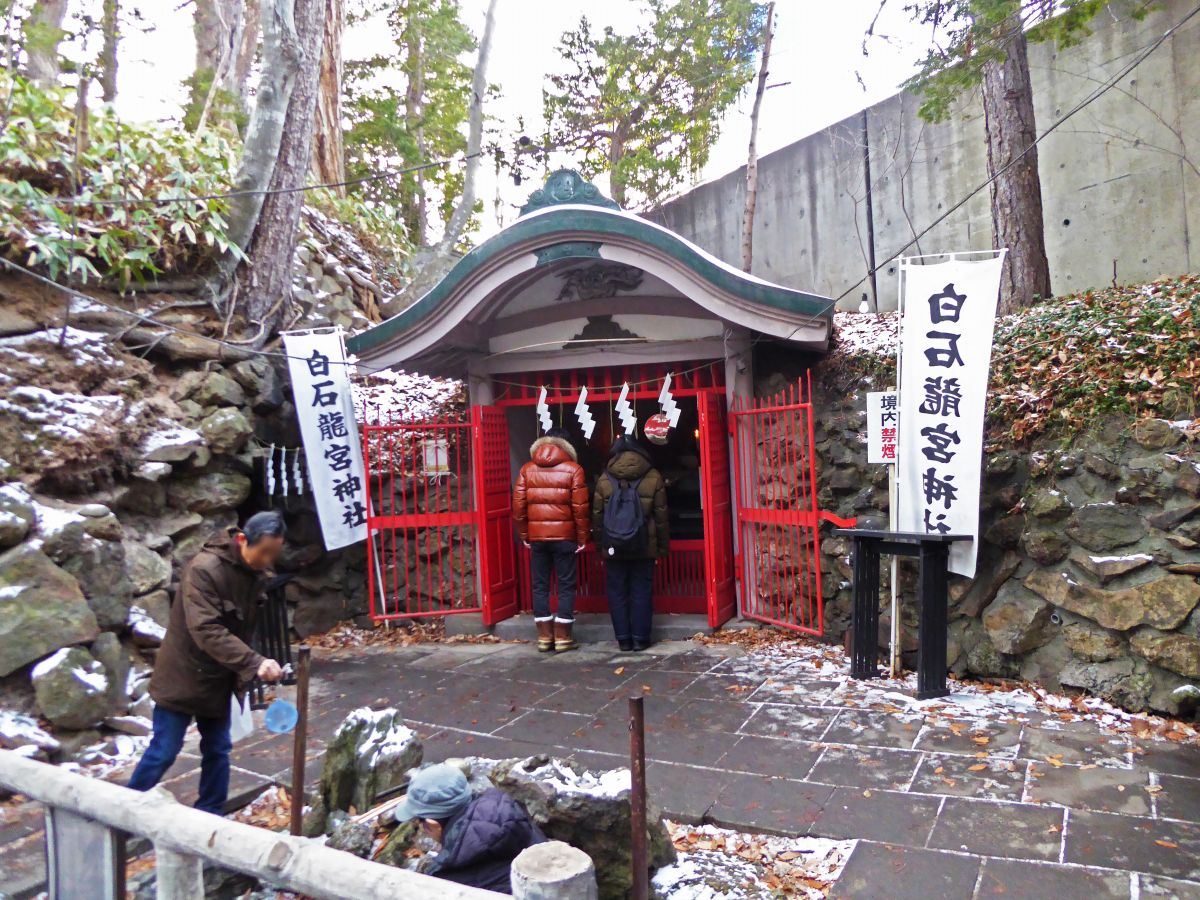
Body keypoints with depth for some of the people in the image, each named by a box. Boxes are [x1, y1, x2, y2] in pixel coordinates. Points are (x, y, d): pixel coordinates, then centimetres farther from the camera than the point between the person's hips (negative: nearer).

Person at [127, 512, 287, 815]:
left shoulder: (255, 574, -1)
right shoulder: (204, 569, -25)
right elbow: (207, 631, -32)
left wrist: (244, 676, 5)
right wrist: (254, 663, -39)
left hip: (219, 681, 7)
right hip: (183, 676, -7)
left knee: (217, 751, 13)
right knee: (163, 751, 4)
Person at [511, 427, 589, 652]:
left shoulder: (527, 469, 5)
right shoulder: (573, 469, -2)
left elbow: (518, 505, 2)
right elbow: (580, 507, -8)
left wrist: (524, 535, 10)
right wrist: (582, 538, 0)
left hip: (536, 537, 3)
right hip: (564, 537, -2)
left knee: (540, 586, 10)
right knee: (566, 586, 5)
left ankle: (544, 636, 12)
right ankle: (562, 637, 6)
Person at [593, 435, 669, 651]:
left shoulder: (604, 479, 0)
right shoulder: (653, 478, -1)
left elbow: (597, 514, 3)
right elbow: (661, 516, 1)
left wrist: (600, 545, 11)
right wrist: (663, 546, 8)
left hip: (613, 547, 0)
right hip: (644, 547, 0)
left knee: (617, 592, 8)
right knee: (641, 592, 7)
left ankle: (623, 638, 10)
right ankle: (640, 638, 8)